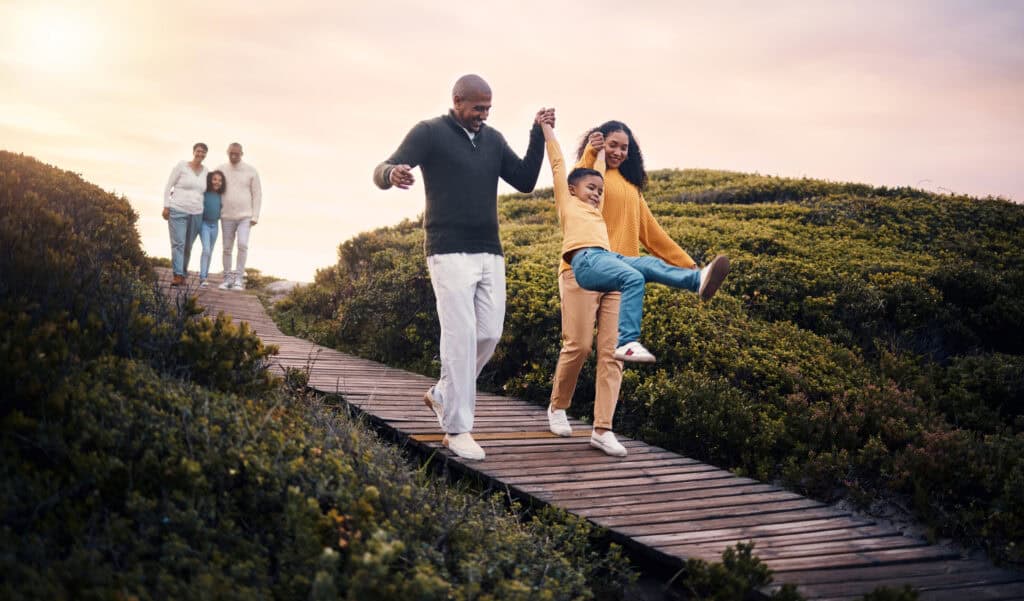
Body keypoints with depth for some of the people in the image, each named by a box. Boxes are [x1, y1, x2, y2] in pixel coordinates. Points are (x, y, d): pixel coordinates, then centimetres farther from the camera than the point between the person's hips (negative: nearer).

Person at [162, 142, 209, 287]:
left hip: (196, 214, 4)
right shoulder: (181, 166, -1)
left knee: (188, 246, 7)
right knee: (178, 243, -13)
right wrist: (166, 207, -5)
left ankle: (183, 275, 16)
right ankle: (177, 275, -19)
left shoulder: (206, 171, 11)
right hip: (178, 211, -4)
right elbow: (168, 186, 1)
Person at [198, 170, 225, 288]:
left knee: (210, 252, 13)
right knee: (206, 250, -16)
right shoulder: (203, 193, -11)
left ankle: (205, 276, 25)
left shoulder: (220, 196, 0)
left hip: (215, 225, 5)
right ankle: (202, 278, -16)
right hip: (204, 224, -4)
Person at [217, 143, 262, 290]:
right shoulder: (220, 170, 3)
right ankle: (227, 278, 13)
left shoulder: (251, 171, -1)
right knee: (227, 248, 4)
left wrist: (255, 216, -5)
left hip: (245, 216, -2)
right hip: (227, 217, 2)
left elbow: (257, 194, 1)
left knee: (242, 244, -18)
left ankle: (239, 278, -11)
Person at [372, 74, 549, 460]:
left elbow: (525, 182, 10)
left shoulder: (493, 139, 13)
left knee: (489, 334, 4)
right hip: (450, 253, -6)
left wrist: (538, 136, -1)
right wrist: (392, 174, -40)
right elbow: (381, 173, -14)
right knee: (460, 336, -11)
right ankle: (457, 429, -6)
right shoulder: (429, 133, -4)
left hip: (490, 254, 6)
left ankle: (444, 394, 27)